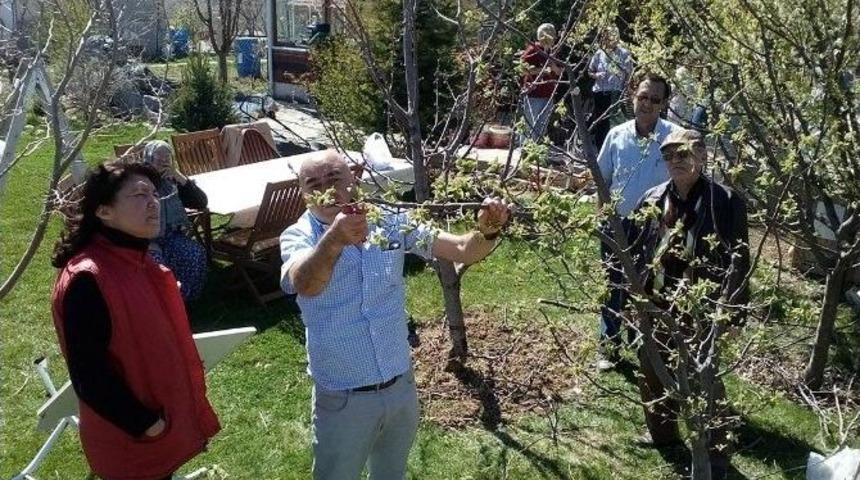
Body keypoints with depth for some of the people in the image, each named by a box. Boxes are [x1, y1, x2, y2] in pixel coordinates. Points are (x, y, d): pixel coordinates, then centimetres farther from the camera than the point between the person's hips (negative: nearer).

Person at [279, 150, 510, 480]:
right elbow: (304, 284, -36)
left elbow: (463, 251, -7)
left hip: (401, 387, 3)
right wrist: (333, 240, -55)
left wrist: (487, 231, -29)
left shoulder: (390, 223, -6)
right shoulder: (298, 236, -13)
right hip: (343, 399, -3)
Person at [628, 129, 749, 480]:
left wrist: (731, 311, -14)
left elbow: (738, 261, -10)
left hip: (699, 309, -5)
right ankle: (661, 432, 40)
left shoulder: (726, 202, -10)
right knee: (652, 373, 18)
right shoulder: (652, 200, 4)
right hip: (653, 305, 6)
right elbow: (634, 250, 10)